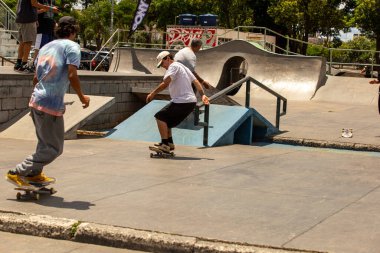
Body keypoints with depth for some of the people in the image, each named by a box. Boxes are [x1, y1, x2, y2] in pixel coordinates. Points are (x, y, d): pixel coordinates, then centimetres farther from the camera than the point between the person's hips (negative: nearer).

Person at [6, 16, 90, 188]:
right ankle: (17, 173, -4)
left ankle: (34, 174, 31)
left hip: (36, 101, 9)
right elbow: (72, 76, -16)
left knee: (45, 143, 25)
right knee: (53, 149, 0)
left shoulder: (46, 47, 17)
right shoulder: (72, 46, -5)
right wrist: (82, 97, -4)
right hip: (52, 104, -9)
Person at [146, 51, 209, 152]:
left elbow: (165, 84, -19)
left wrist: (152, 94, -15)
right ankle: (170, 143, 22)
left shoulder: (174, 66, -6)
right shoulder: (183, 67, 24)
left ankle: (165, 145, -11)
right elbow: (196, 81, 18)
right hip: (191, 102, 10)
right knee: (166, 119, 21)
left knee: (160, 117, -7)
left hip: (182, 102, -10)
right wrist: (202, 95, 9)